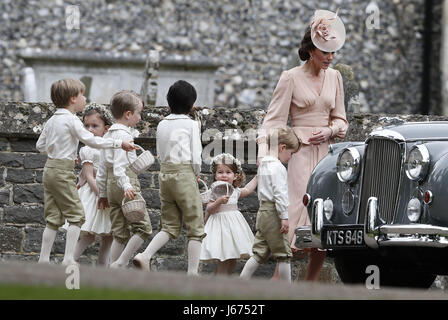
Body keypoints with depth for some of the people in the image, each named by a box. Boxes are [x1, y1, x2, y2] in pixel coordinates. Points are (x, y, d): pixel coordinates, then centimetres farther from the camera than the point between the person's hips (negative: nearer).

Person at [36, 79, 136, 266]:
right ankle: (68, 259, -10)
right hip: (62, 172, -8)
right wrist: (120, 143, -13)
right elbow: (91, 140, -18)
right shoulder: (71, 120, -12)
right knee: (76, 215, -3)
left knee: (53, 217, 10)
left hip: (50, 168, 8)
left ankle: (43, 259, 8)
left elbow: (40, 145, 20)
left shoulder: (52, 120, 13)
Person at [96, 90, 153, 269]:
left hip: (111, 185, 9)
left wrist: (102, 192, 25)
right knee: (143, 227, -6)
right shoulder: (123, 134, -10)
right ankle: (120, 263, -15)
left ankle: (114, 269, 5)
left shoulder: (108, 135, 18)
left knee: (119, 232, 9)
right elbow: (119, 163, -21)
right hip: (128, 179, -9)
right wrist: (126, 185, -31)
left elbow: (102, 165, 21)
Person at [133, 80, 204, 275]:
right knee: (195, 226, 3)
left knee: (170, 226, 12)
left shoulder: (162, 125, 11)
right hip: (184, 174, -5)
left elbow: (160, 155, 11)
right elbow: (196, 158, -8)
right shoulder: (191, 124, -4)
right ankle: (192, 272, -2)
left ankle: (145, 256, -8)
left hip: (165, 173, 5)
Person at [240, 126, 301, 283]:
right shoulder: (278, 167, -13)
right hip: (273, 213, -9)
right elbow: (280, 194, -19)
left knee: (260, 252, 9)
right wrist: (284, 217, -19)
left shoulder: (263, 165, 17)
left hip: (262, 211, 9)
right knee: (283, 254, -2)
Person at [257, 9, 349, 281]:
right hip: (300, 153, -5)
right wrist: (265, 156, -18)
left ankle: (310, 284, 7)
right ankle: (278, 281, -17)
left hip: (326, 152, 5)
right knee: (298, 207, -16)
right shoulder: (291, 78, -2)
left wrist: (329, 130, -3)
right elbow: (275, 120, -6)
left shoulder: (334, 77, 13)